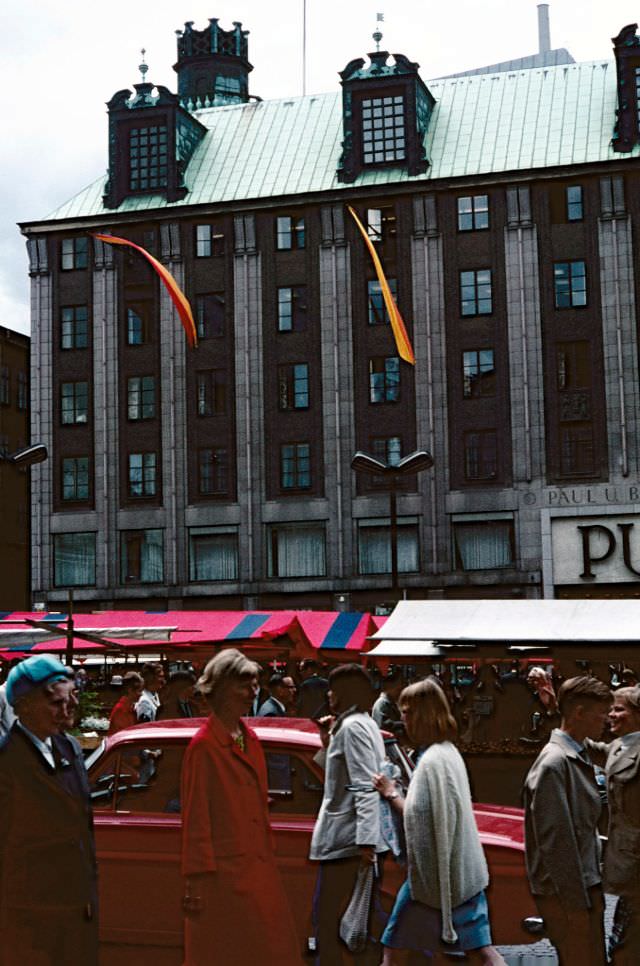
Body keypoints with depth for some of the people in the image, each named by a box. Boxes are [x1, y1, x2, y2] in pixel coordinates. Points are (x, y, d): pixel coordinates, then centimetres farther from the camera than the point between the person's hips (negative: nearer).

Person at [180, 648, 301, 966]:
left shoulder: (250, 740, 12)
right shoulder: (203, 745, -11)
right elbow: (194, 817, -12)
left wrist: (267, 853, 15)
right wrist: (195, 879, -13)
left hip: (258, 867, 8)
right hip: (222, 874, -8)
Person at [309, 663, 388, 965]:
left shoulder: (353, 726, -13)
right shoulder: (366, 724, 17)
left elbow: (365, 787, -21)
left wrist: (365, 840, -26)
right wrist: (329, 742, 13)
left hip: (346, 841, -10)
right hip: (359, 840, 10)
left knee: (328, 921, -5)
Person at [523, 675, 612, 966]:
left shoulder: (577, 758, 12)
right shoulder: (554, 763, -17)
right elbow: (555, 839, -20)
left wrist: (591, 892, 18)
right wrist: (576, 903, -19)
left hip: (584, 885, 10)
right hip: (566, 893, -10)